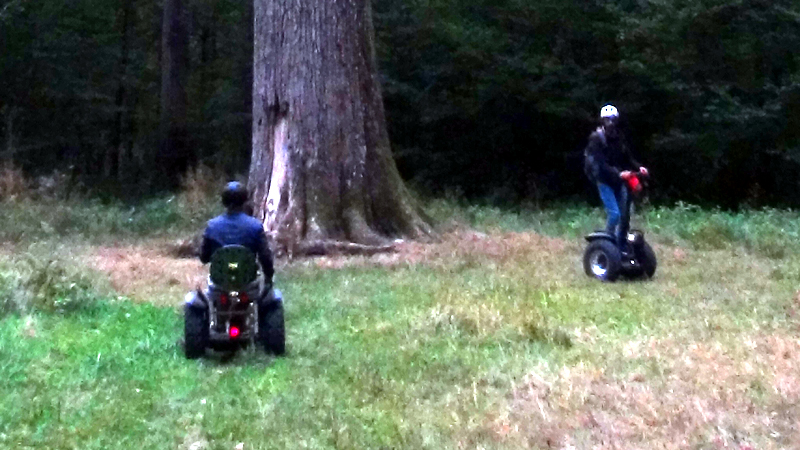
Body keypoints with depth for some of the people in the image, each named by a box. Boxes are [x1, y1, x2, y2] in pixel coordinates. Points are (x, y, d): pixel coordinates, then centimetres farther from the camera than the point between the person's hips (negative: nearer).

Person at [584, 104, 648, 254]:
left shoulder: (619, 137, 12)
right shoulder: (597, 138, -8)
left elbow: (627, 157, 12)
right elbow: (600, 163, -18)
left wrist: (638, 167, -8)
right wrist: (618, 174, -29)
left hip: (619, 181, 6)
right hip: (605, 181, -6)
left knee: (625, 214, 4)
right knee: (614, 213, -16)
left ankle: (622, 247, 14)